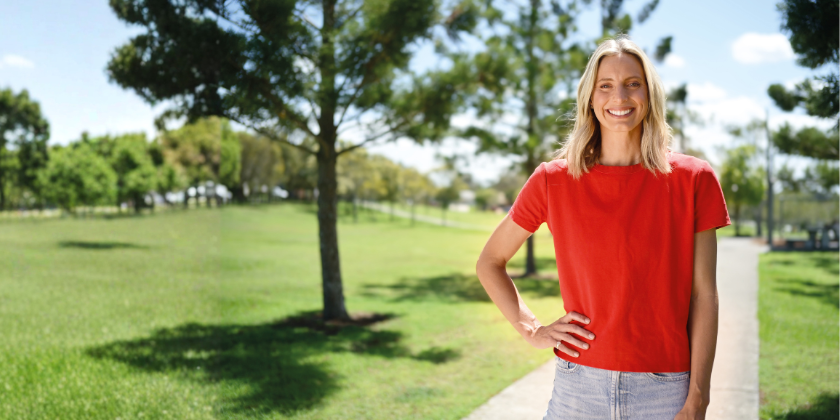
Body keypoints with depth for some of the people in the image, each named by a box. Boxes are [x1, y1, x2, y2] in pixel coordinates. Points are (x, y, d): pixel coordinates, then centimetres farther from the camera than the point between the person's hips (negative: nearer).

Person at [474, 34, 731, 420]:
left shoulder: (693, 180, -1)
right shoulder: (554, 181, -1)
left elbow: (704, 295, -2)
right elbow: (489, 262, 10)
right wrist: (532, 331, 0)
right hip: (578, 386, 1)